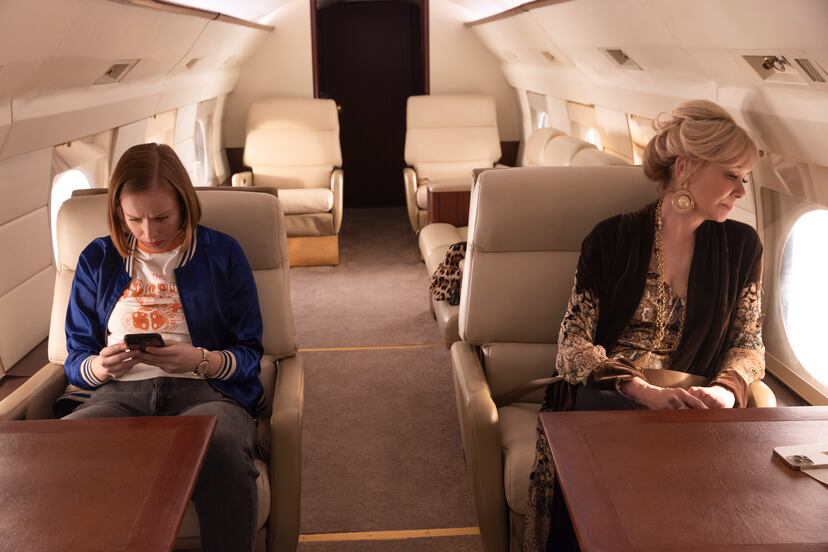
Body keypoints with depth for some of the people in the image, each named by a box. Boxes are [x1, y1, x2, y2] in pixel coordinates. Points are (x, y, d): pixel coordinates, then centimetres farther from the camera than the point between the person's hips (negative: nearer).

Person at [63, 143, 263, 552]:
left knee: (225, 449, -39)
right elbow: (75, 360, 16)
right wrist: (100, 366, -8)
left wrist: (199, 360, -15)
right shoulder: (97, 259, 14)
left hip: (204, 389, -1)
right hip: (121, 392, 2)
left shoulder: (222, 253, 8)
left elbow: (249, 354, 6)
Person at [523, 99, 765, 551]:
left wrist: (726, 390, -13)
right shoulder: (611, 239, -1)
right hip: (604, 398, -2)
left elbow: (748, 342, 11)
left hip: (689, 407, 2)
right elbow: (572, 347, -6)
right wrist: (644, 392, -23)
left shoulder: (741, 247, 7)